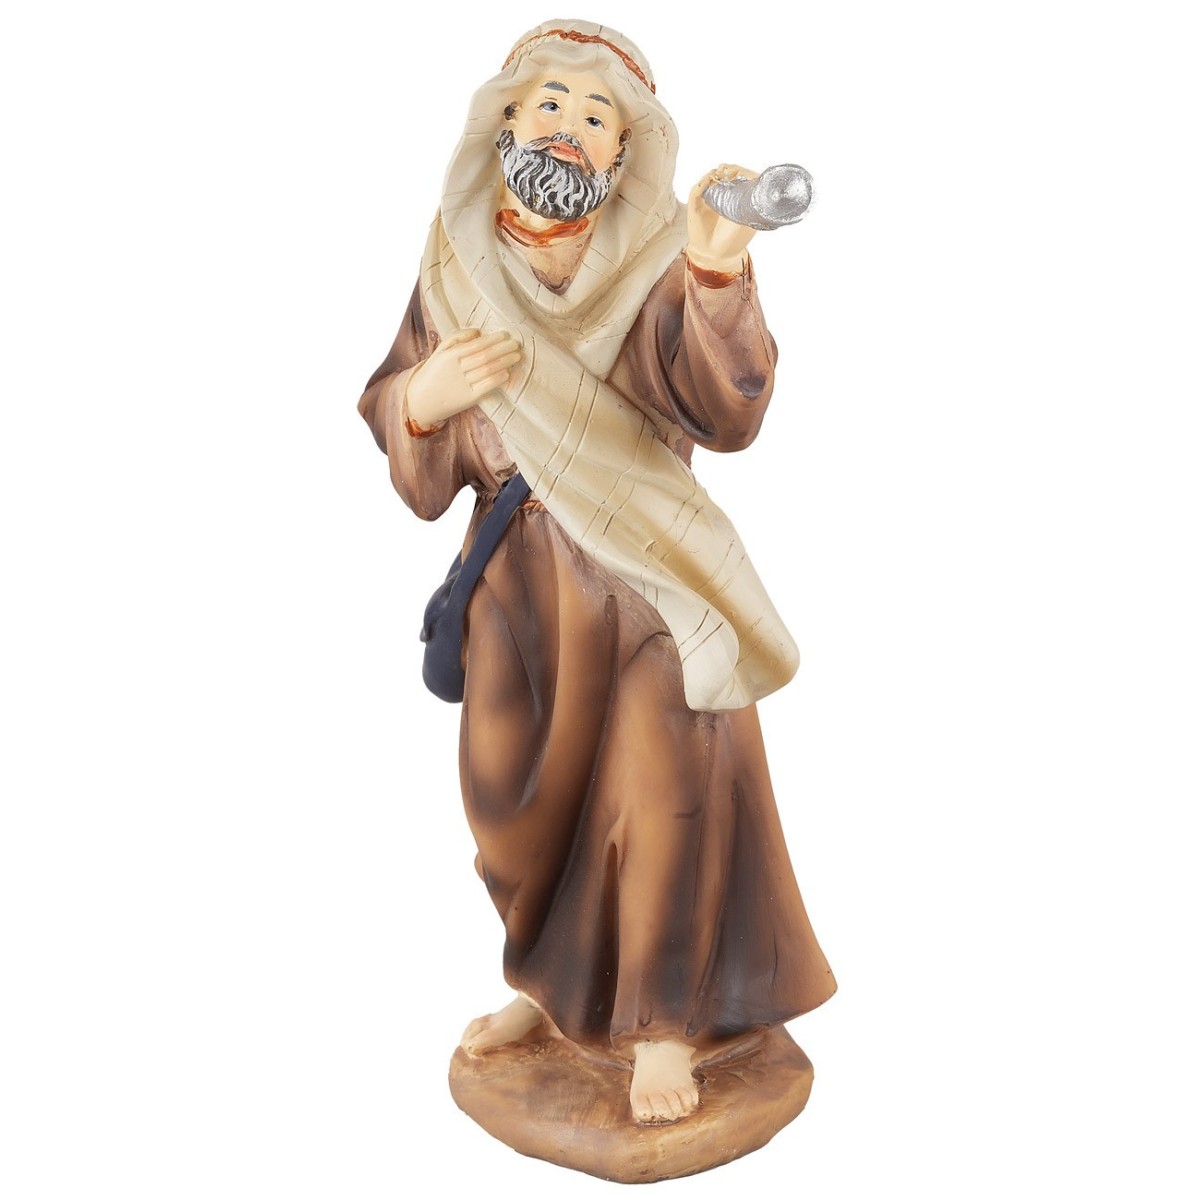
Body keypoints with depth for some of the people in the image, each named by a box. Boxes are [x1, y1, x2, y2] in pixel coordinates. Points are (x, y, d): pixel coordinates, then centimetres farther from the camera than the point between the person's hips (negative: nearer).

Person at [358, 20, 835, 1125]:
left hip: (644, 575, -3)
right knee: (518, 790, 13)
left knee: (663, 792, -4)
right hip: (515, 577, 4)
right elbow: (398, 424, 4)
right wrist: (426, 397, -18)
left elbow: (727, 409, -23)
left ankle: (665, 1023, 19)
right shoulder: (459, 268, 2)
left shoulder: (655, 271, -8)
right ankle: (552, 983, 38)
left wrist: (720, 272, -40)